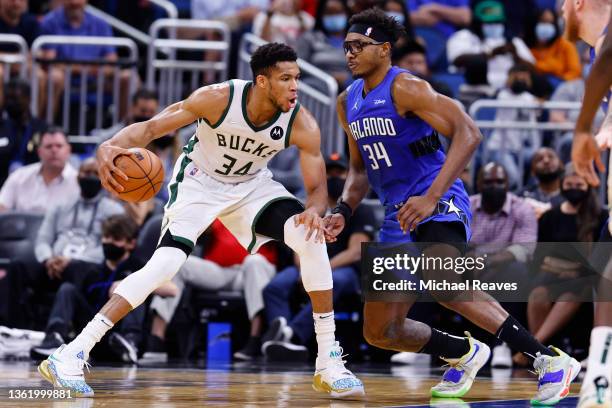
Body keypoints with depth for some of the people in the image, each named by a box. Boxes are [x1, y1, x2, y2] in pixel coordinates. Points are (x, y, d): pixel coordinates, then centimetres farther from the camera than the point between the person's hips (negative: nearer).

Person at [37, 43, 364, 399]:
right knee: (164, 265, -22)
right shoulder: (219, 98, -29)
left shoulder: (302, 125, -23)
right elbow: (151, 127, -24)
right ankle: (72, 355, -21)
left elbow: (318, 187, -15)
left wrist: (315, 210, -41)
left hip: (252, 184, 3)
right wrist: (111, 147, -45)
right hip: (199, 182, -3)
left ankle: (329, 362, -10)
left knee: (312, 238, -20)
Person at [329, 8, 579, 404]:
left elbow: (469, 134, -21)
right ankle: (466, 354, 32)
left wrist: (430, 198, -29)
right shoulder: (348, 103, 13)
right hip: (399, 216, 9)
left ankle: (551, 360, -38)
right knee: (380, 332, 7)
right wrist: (344, 210, 7)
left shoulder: (405, 88, -11)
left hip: (439, 205, -9)